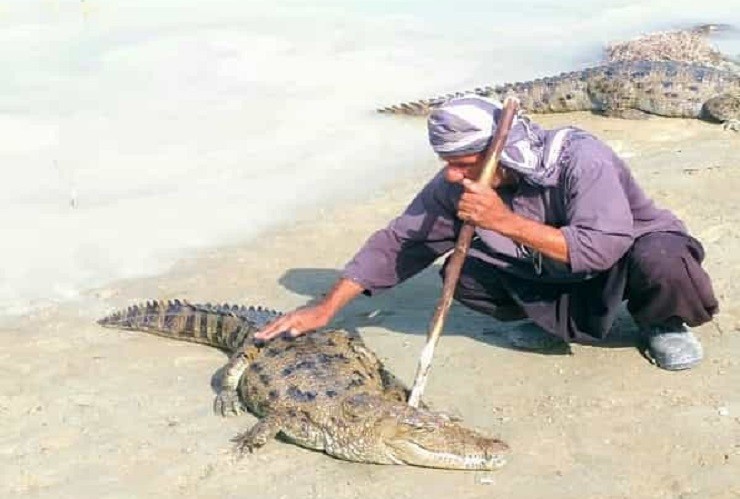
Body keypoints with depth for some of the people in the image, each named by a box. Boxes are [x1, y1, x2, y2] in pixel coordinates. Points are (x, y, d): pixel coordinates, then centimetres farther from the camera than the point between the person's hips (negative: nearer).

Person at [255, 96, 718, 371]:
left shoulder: (579, 158, -34)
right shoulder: (459, 185, -18)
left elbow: (602, 247, -43)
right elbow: (399, 241, -14)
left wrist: (506, 221, -46)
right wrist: (327, 308, -19)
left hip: (633, 248, -4)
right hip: (554, 273, 4)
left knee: (660, 260, -40)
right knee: (462, 273, -18)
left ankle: (661, 322, -3)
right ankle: (567, 319, 1)